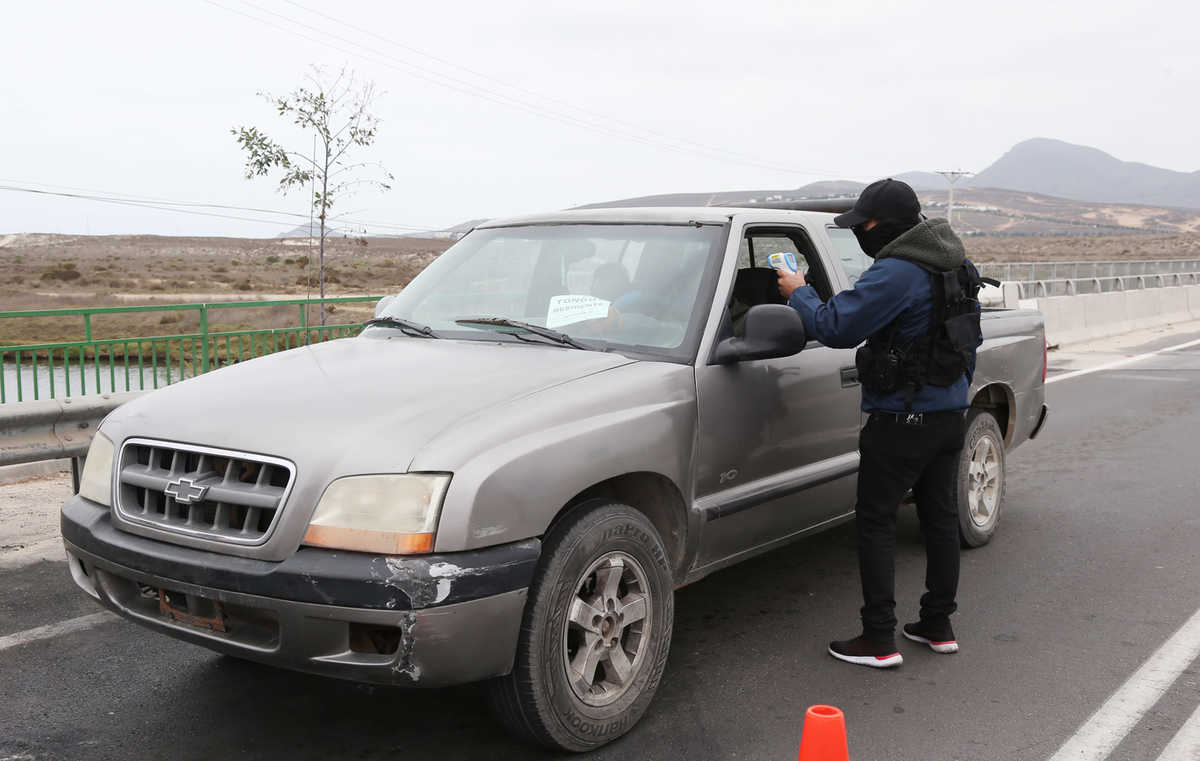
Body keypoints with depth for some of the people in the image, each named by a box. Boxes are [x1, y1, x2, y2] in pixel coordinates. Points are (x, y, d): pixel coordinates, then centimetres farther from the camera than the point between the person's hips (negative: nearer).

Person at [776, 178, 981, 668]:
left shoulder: (896, 273, -21)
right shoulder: (955, 265, 11)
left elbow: (836, 327, -24)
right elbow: (971, 336, 20)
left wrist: (798, 293, -7)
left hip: (902, 420, -9)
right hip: (949, 413, 10)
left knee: (876, 523, -1)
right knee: (940, 517, 15)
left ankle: (879, 640, 2)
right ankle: (939, 626, 26)